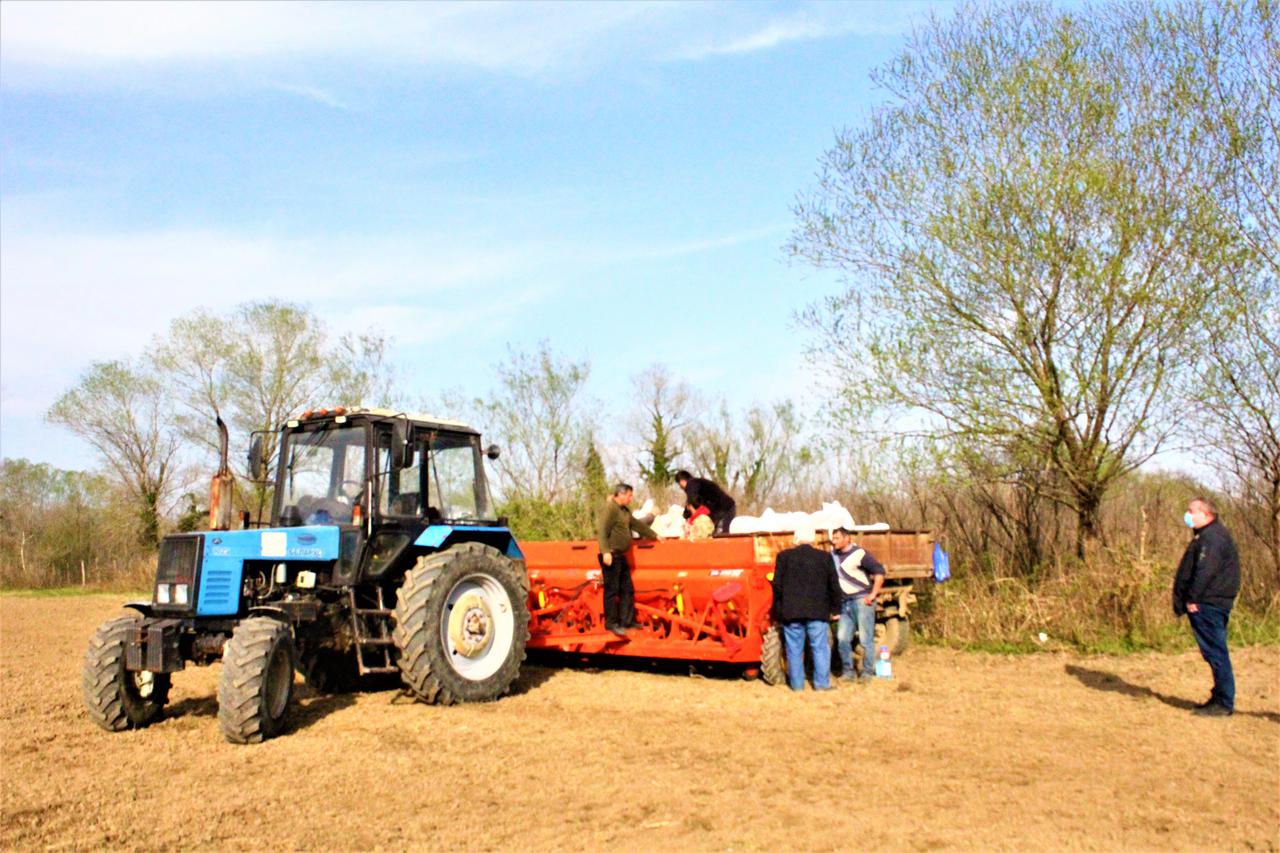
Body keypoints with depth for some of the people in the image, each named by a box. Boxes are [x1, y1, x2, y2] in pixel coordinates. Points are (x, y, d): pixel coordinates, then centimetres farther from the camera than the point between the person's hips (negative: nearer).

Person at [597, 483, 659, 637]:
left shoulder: (624, 510, 19)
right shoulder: (609, 508, -11)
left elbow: (637, 524, 29)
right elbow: (602, 530, -21)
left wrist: (654, 535, 35)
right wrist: (606, 551, -29)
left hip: (620, 555, 10)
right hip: (611, 556, -10)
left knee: (627, 589, 12)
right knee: (612, 590, -6)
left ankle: (627, 621, 19)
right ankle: (611, 623, 0)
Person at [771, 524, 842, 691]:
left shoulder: (784, 556, 1)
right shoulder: (825, 557, 2)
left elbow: (777, 585, 1)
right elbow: (834, 586, 4)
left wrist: (779, 609, 12)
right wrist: (834, 609, 13)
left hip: (791, 611, 0)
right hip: (817, 611, 0)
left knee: (794, 649, 7)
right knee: (820, 647, 6)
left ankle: (797, 683, 12)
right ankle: (822, 683, 7)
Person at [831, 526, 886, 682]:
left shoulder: (859, 554, -12)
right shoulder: (833, 553, 8)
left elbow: (879, 571, -13)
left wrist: (873, 594, -14)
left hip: (862, 600, -6)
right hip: (845, 603, 6)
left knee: (866, 639, -2)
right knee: (842, 638, 3)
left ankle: (867, 672, 10)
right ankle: (848, 671, 14)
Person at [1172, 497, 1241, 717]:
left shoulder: (1212, 536, -15)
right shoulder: (1206, 535, 19)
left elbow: (1205, 571, -23)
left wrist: (1192, 598, -19)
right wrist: (1190, 600, 19)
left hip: (1208, 605, -11)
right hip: (1207, 605, 11)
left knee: (1216, 652, -6)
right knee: (1214, 652, 15)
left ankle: (1224, 703, -1)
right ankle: (1220, 697, 23)